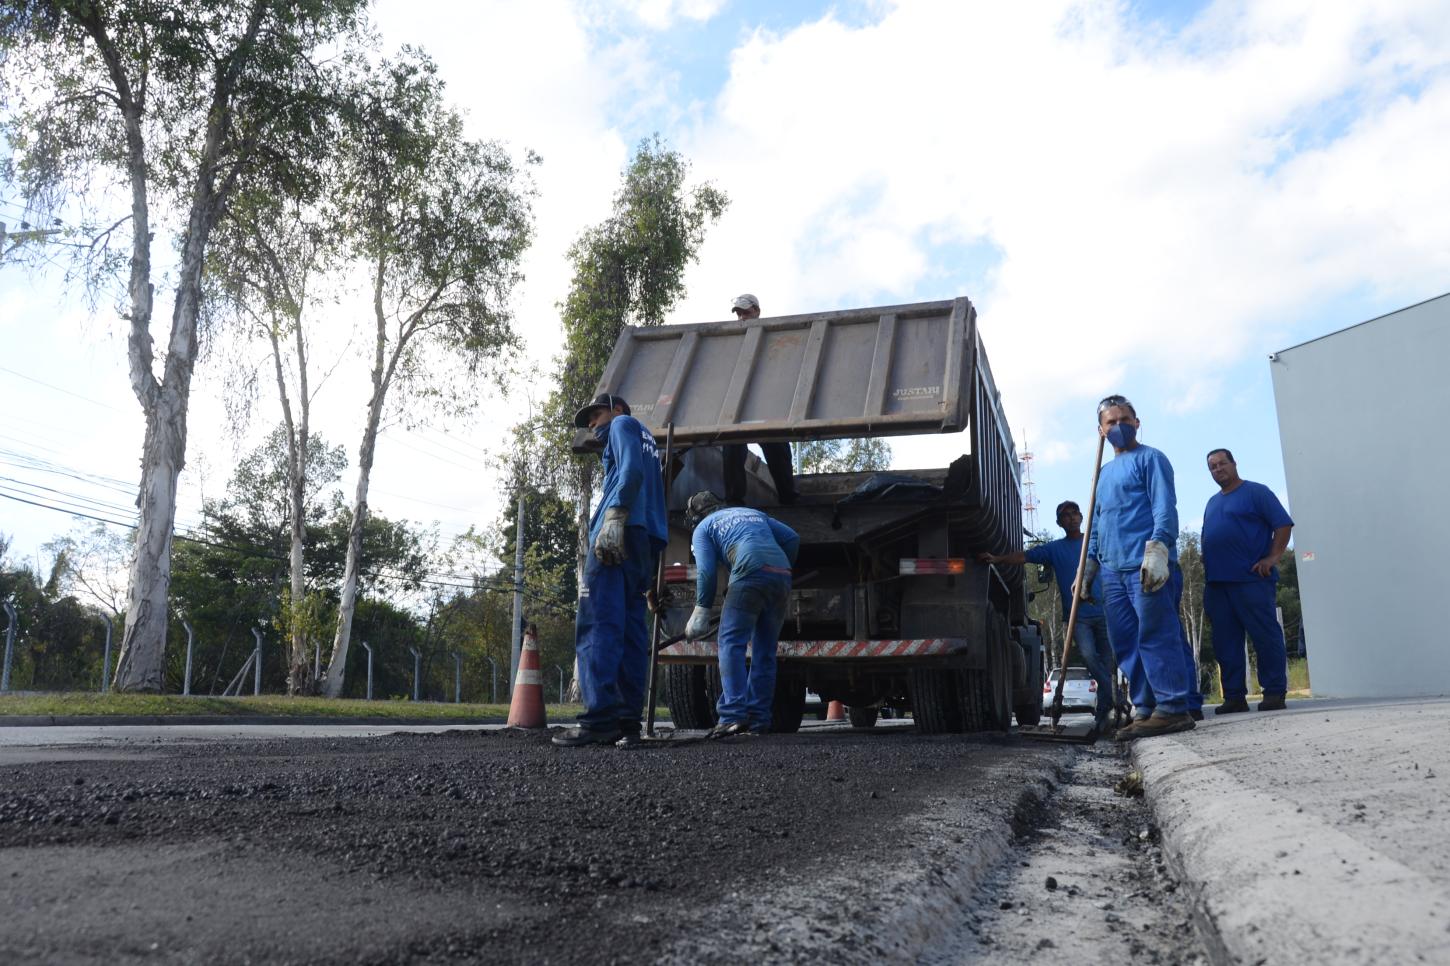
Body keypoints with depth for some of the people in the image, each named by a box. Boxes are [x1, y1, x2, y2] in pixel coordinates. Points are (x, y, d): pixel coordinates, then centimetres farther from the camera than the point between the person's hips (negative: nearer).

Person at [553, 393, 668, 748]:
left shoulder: (624, 424, 11)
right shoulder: (647, 439, 34)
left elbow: (631, 470, -10)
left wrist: (614, 516, -23)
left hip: (621, 533, -9)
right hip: (645, 544, 9)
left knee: (596, 625, -15)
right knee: (631, 632, 2)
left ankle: (600, 718, -24)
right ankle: (628, 723, -4)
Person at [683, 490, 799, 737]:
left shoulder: (703, 528, 19)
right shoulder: (754, 513, 35)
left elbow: (706, 571, 4)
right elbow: (792, 538, 25)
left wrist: (701, 611, 7)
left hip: (750, 572, -5)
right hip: (782, 576, 6)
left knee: (731, 643, -4)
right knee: (765, 651, 11)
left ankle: (733, 715, -17)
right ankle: (759, 720, 10)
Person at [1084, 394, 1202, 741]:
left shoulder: (1150, 459, 4)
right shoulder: (1104, 472, 26)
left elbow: (1165, 506, -9)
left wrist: (1158, 546, -22)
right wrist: (1090, 563, 21)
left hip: (1146, 566, -7)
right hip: (1113, 570, 8)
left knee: (1157, 635, -11)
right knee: (1125, 643, 4)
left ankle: (1173, 708, -10)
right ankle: (1144, 709, 8)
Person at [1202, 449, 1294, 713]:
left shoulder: (1256, 492, 1)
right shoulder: (1212, 503, 21)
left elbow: (1283, 524, -6)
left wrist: (1272, 558, -15)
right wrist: (1208, 573, 15)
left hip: (1252, 579, -7)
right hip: (1217, 583, 7)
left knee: (1265, 636, -5)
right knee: (1225, 642, 4)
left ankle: (1274, 692, 0)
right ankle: (1234, 695, 8)